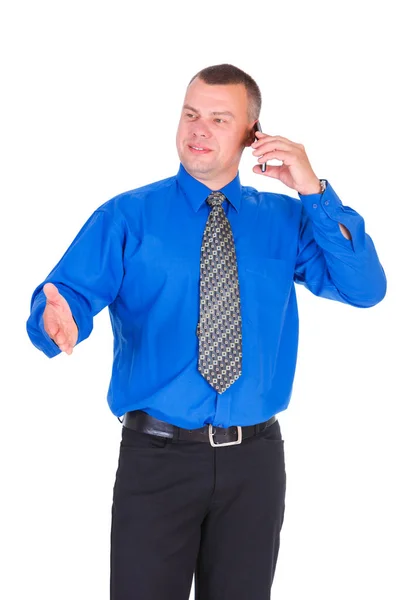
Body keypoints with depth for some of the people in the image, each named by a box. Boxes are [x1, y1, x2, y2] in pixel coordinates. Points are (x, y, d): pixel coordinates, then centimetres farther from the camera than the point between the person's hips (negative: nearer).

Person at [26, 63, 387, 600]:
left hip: (255, 457, 2)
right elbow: (73, 292, -12)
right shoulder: (126, 217, -1)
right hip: (157, 456, -2)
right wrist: (59, 317, -36)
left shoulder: (285, 219, 6)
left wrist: (314, 192, -14)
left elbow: (366, 289, -5)